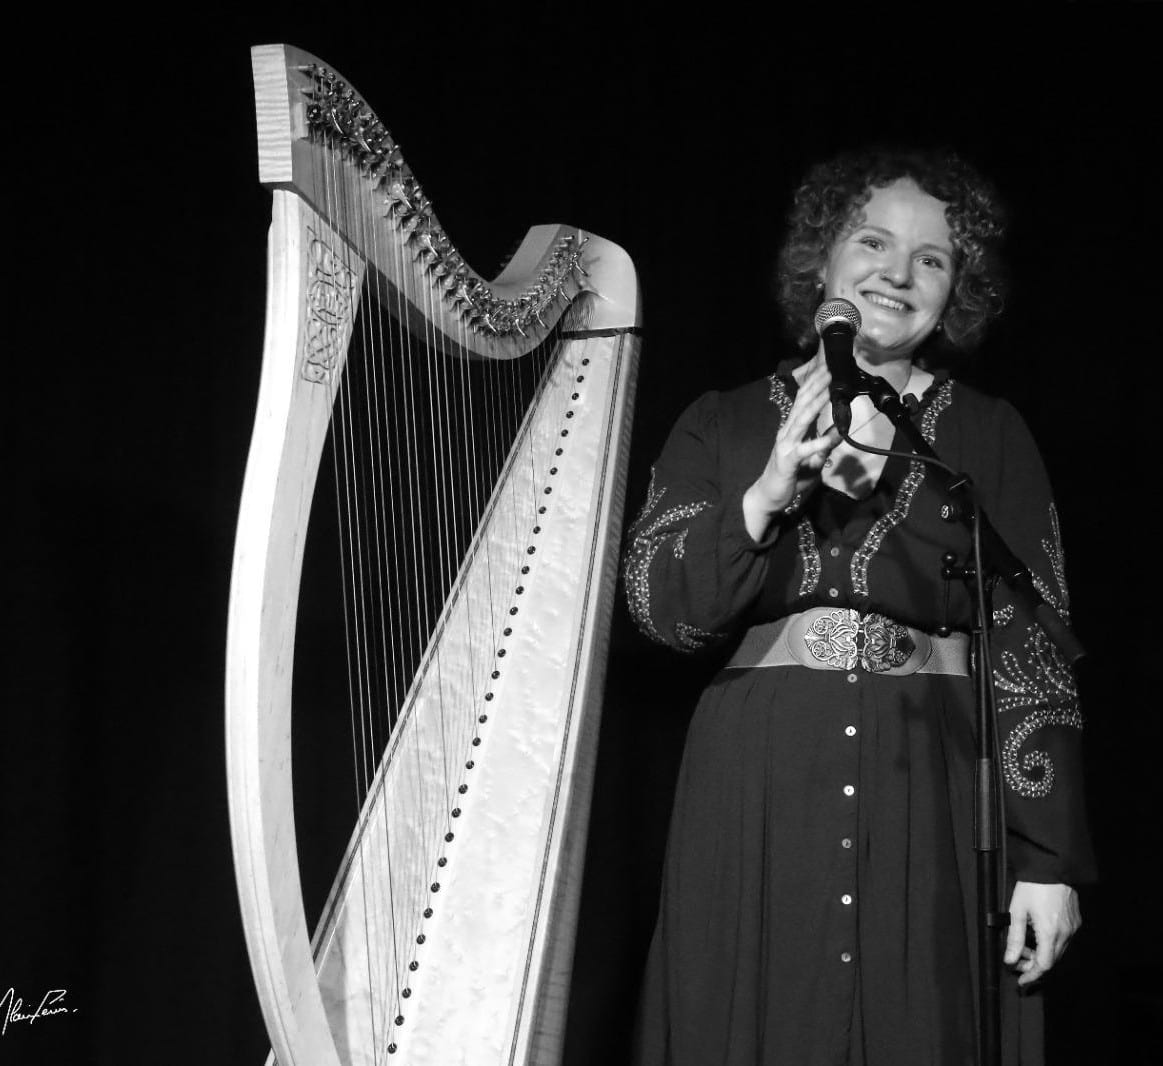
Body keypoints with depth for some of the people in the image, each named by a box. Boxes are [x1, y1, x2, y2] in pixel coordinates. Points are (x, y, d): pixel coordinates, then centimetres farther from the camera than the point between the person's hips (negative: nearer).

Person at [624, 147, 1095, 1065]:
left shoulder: (991, 437, 4)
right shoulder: (724, 426, 7)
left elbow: (1033, 649, -1)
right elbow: (661, 609, -3)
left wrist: (1050, 859, -7)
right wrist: (769, 493, -18)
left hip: (936, 799, -1)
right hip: (754, 803, 1)